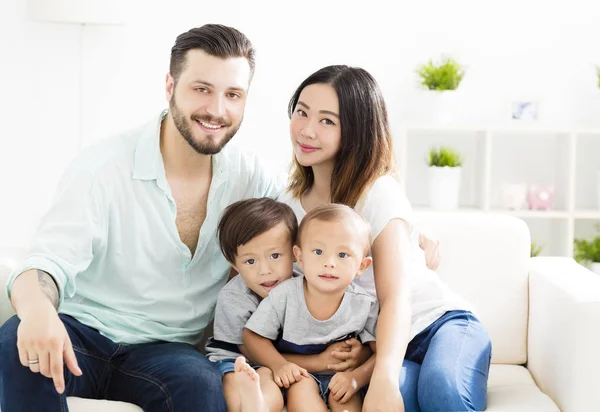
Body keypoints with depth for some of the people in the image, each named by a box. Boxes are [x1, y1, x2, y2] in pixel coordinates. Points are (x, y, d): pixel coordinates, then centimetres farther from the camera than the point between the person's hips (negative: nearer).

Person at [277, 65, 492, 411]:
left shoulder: (380, 194, -15)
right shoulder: (291, 202, 3)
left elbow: (396, 298, -26)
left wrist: (383, 378, -44)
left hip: (439, 322, -2)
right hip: (371, 343, 3)